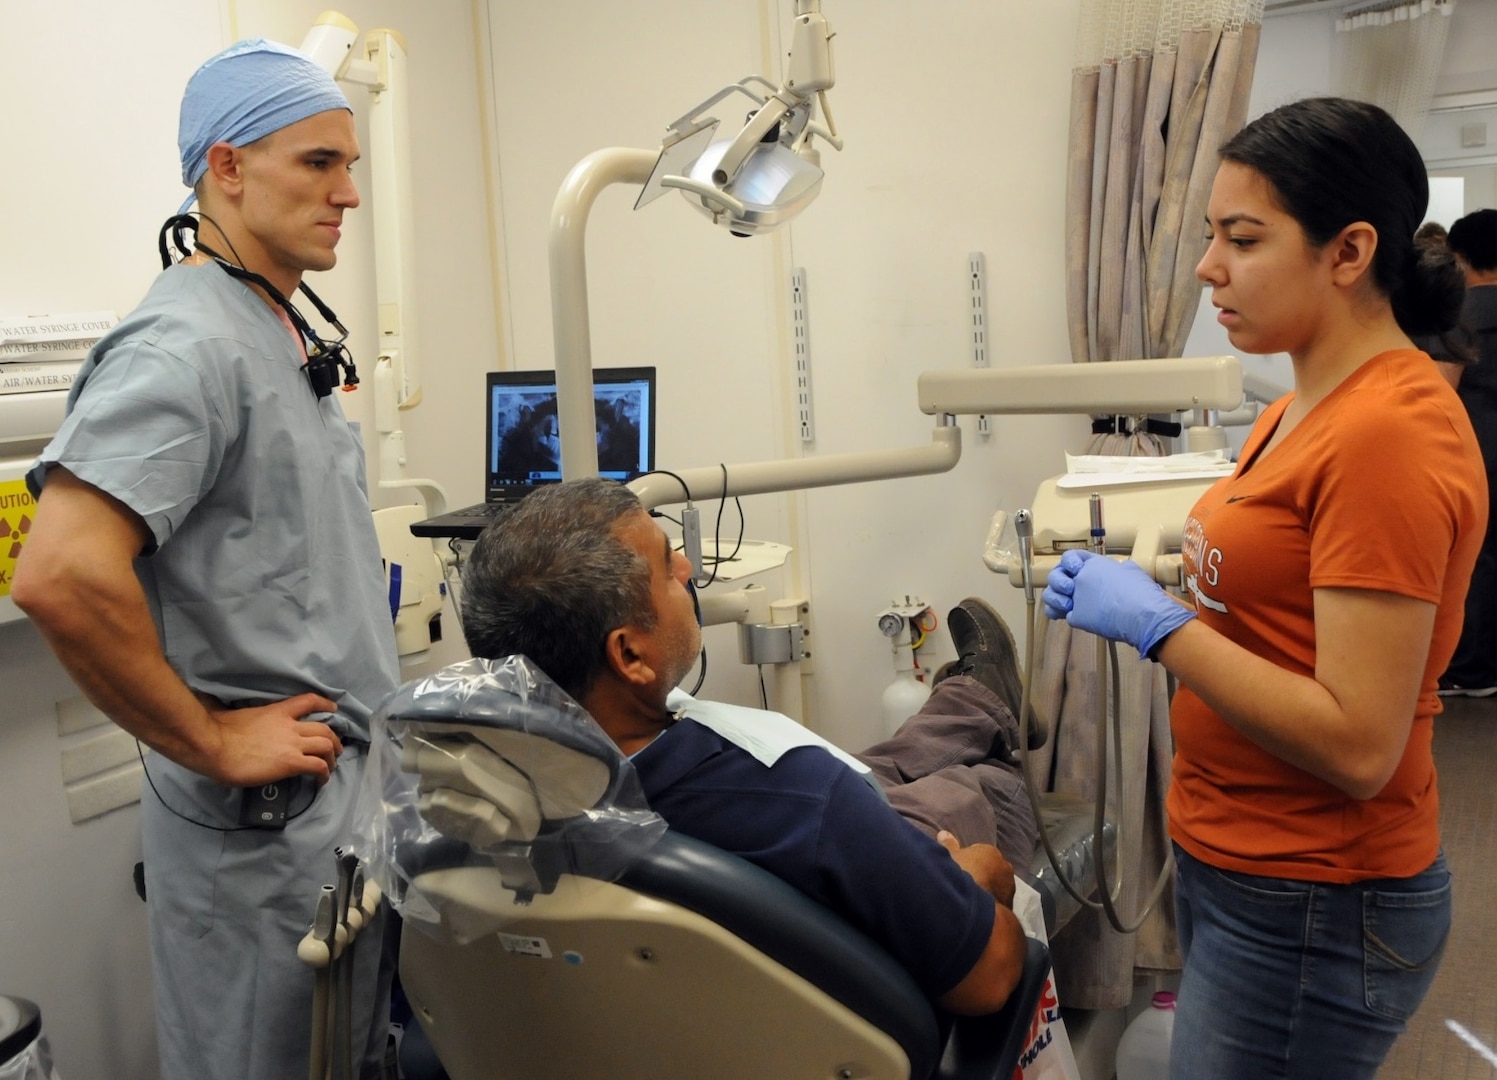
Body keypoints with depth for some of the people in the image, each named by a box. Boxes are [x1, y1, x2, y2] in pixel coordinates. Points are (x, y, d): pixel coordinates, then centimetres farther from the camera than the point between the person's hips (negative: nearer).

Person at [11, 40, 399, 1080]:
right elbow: (63, 577, -32)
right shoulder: (188, 343, -20)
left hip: (355, 788, 9)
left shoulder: (287, 332, 11)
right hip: (268, 816, -9)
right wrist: (210, 745, -21)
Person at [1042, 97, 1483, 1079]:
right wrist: (1133, 583, 1)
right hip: (1231, 859, 9)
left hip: (1311, 912, -9)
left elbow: (1357, 746, -25)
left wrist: (1154, 622, -21)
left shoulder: (1388, 435, -22)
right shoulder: (1308, 407, 5)